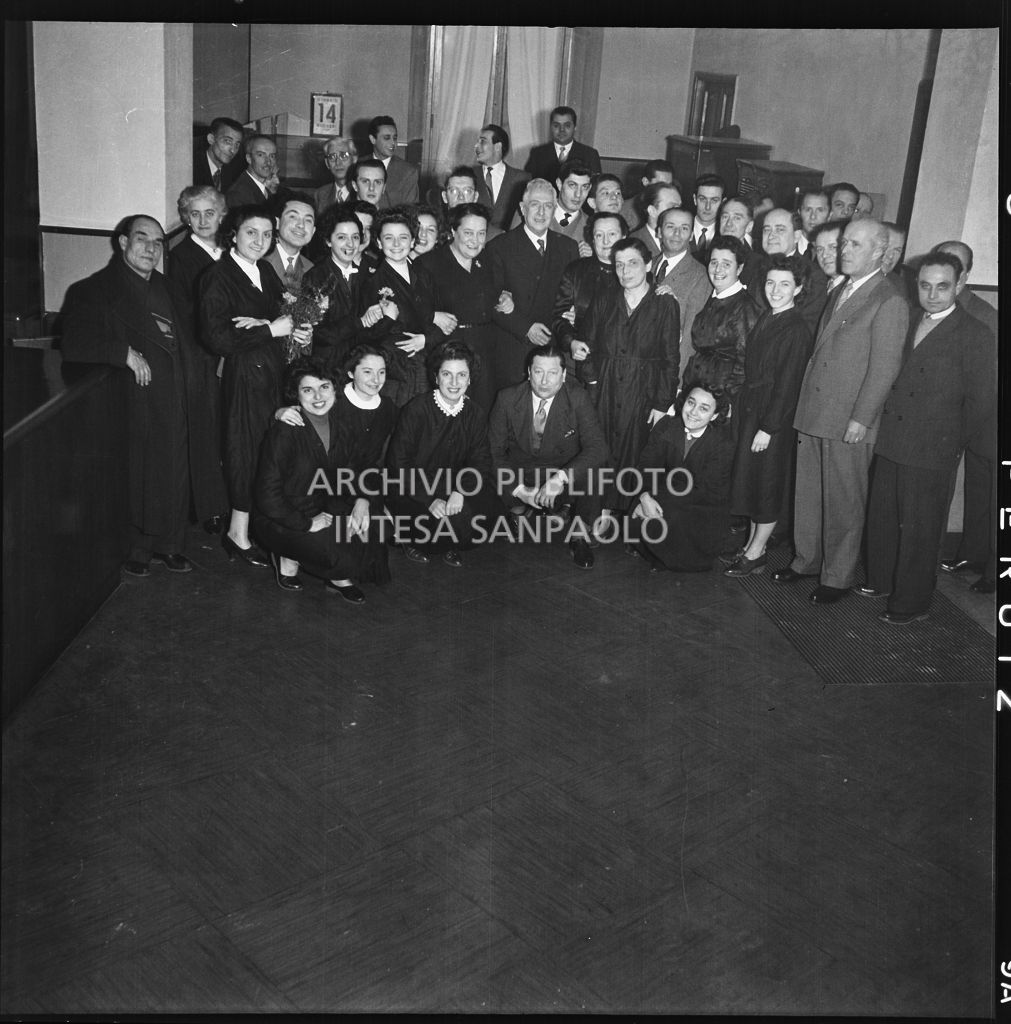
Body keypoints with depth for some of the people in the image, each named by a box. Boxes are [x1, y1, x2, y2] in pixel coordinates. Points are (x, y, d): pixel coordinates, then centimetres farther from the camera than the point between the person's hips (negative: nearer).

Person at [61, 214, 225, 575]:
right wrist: (125, 352, -22)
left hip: (179, 407, 6)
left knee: (177, 476, 8)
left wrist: (196, 381, 13)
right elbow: (73, 345, -14)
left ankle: (168, 545, 23)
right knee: (140, 477, -1)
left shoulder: (165, 288, 18)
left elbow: (185, 343, 28)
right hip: (138, 406, -6)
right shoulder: (96, 290, -3)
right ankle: (137, 550, 16)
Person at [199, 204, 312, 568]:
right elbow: (217, 338, -19)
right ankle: (239, 534, 11)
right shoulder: (218, 277, -10)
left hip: (272, 372, 7)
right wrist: (271, 330, -15)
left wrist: (295, 330, -3)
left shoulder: (266, 272, 14)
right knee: (244, 447, 0)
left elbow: (283, 317, 21)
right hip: (243, 376, -7)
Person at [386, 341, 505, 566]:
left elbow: (481, 462, -1)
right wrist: (430, 499, -26)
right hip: (411, 492, -5)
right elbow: (398, 465, -14)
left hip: (454, 490, 5)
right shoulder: (415, 410, -13)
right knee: (454, 521, -29)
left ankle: (450, 545, 10)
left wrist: (460, 491, -23)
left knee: (491, 511, -20)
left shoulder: (474, 415, 1)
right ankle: (415, 542, 5)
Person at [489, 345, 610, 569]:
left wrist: (561, 478, -36)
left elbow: (598, 448, -21)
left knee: (589, 473, -34)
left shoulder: (578, 399, -11)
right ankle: (521, 512, 8)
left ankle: (579, 538, -7)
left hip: (565, 480, -1)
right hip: (519, 477, 2)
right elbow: (493, 451, -7)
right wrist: (518, 489, -22)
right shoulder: (507, 399, -8)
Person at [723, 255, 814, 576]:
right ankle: (753, 544, 27)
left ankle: (755, 554, 15)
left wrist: (768, 428, -18)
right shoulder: (766, 319, 7)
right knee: (751, 482, 15)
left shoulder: (797, 330, -18)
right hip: (752, 410, 8)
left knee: (766, 485, 3)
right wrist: (741, 406, 8)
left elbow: (787, 385, -18)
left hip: (775, 418, -8)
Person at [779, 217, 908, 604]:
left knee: (843, 503, 3)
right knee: (807, 495, 15)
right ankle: (806, 560, 30)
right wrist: (804, 403, 11)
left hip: (849, 423, -7)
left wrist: (861, 419, -17)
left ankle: (838, 576, 16)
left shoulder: (889, 302, -11)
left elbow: (884, 368, -14)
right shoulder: (839, 293, 15)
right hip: (813, 413, 7)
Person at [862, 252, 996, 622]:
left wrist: (950, 442, -3)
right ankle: (881, 580, 34)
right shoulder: (910, 326, 11)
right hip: (890, 443, 6)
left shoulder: (976, 337, -11)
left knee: (920, 529, 4)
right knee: (881, 518, 16)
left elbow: (981, 405, -10)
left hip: (931, 453, -6)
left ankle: (912, 601, 18)